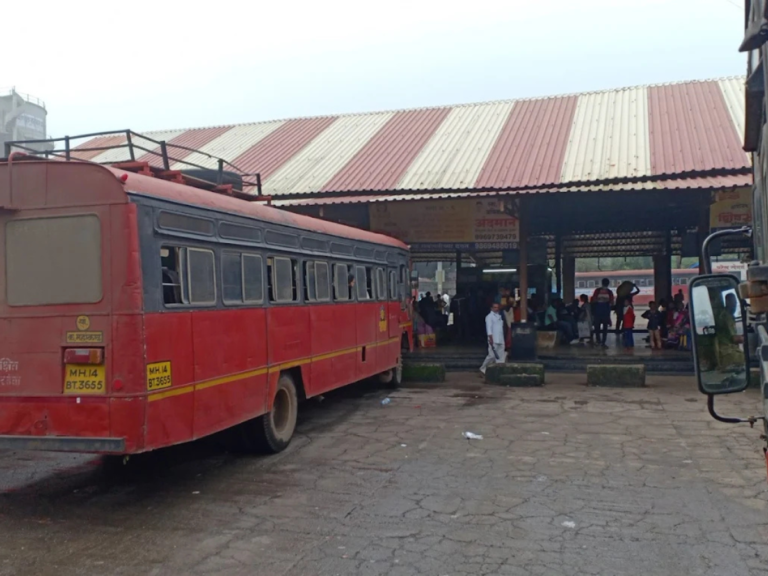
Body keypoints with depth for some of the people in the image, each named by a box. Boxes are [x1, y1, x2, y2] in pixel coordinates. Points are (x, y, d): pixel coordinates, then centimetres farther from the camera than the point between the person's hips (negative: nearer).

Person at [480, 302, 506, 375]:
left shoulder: (499, 316, 19)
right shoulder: (489, 317, -5)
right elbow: (489, 328, -13)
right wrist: (490, 338, -21)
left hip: (500, 341, 8)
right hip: (493, 340, -8)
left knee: (501, 357, 3)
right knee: (492, 355, -7)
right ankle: (483, 369, 8)